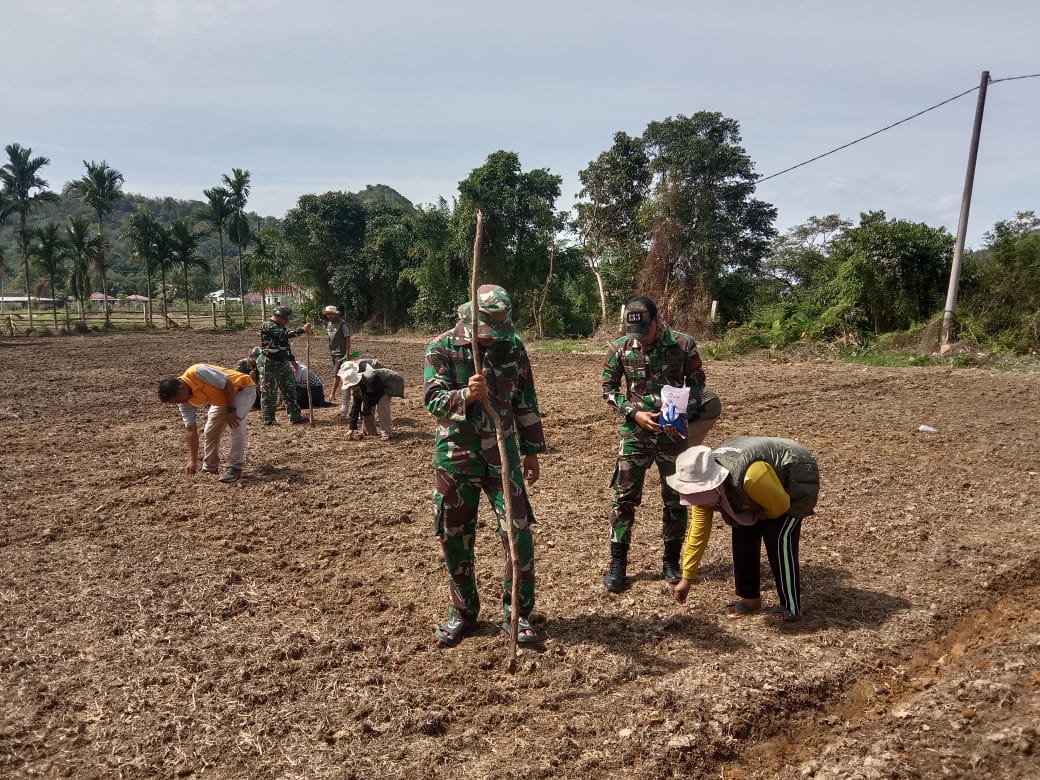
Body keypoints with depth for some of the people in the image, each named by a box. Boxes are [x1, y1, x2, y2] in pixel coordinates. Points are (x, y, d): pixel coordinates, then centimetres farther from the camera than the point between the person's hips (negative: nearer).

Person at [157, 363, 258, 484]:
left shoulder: (198, 372, -34)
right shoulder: (185, 402, -11)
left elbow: (228, 383, -27)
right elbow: (190, 430, -7)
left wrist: (231, 410, -26)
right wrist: (193, 460, -9)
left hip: (242, 388, -8)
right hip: (222, 398, 8)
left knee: (236, 425, -24)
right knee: (209, 431, 4)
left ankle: (235, 468, -16)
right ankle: (209, 468, 20)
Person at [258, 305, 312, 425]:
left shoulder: (280, 327, 15)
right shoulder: (267, 326, -15)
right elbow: (286, 334, -29)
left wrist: (292, 359, 21)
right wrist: (302, 330, -30)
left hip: (283, 364, 9)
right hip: (269, 364, -9)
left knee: (290, 390, 8)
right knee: (269, 393, -1)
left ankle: (295, 417, 13)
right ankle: (268, 420, 7)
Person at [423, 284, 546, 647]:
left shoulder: (512, 346, 0)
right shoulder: (442, 348, -9)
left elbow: (526, 402, 8)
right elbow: (432, 399, -19)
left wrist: (531, 450, 11)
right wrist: (466, 395, -39)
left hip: (502, 455, 1)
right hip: (455, 458, -1)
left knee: (519, 534, -3)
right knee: (455, 538, 9)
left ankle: (518, 613, 15)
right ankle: (463, 612, 28)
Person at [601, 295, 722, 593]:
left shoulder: (684, 345, -9)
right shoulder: (620, 348, -6)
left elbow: (697, 386, 0)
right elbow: (608, 389, 3)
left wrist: (682, 417, -17)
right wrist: (634, 413, -12)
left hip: (674, 432, 0)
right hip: (635, 433, 0)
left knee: (676, 498, 8)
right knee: (624, 497, 1)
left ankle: (671, 561, 25)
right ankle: (617, 564, 12)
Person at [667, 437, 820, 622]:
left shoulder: (750, 477, -44)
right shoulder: (704, 484, -20)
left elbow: (780, 506, -28)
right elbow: (698, 531, -11)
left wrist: (751, 515, -8)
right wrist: (687, 578, -8)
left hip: (796, 480, -7)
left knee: (778, 539, -17)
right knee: (743, 535, -2)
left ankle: (790, 607, -3)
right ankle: (749, 597, 14)